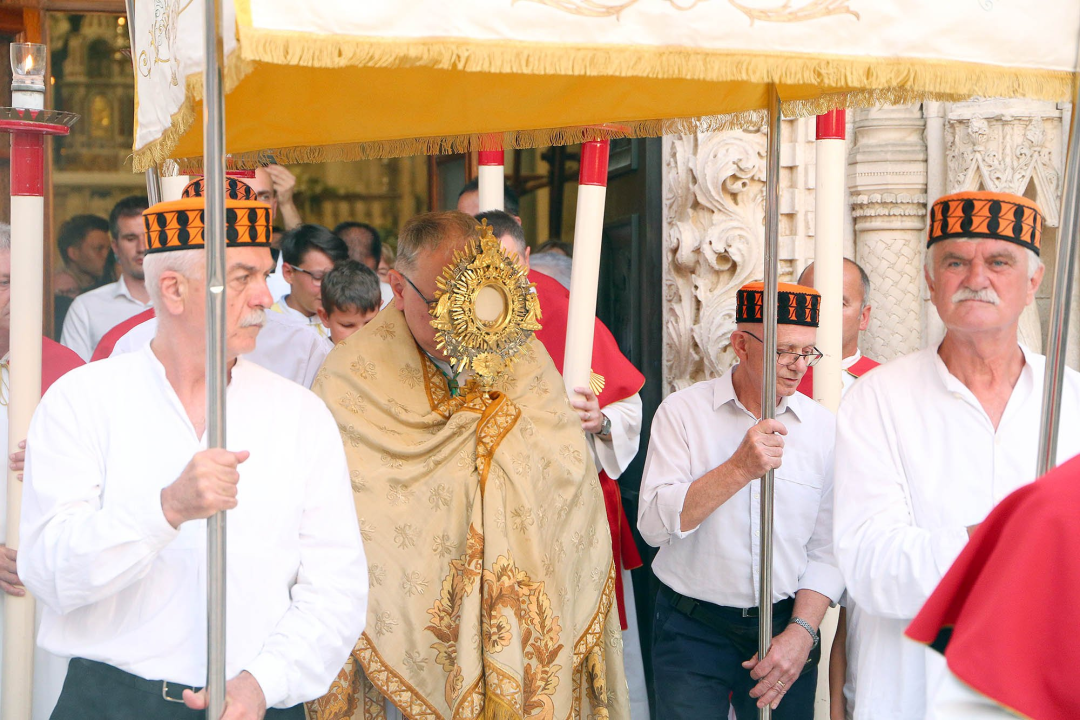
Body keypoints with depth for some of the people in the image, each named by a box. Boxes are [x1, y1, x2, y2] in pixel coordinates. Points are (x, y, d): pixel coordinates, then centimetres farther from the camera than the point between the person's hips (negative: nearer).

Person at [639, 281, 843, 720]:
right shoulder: (683, 412, -4)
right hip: (693, 629, -2)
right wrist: (739, 469, -23)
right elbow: (654, 525, -15)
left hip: (785, 623, 2)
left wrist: (801, 633, -10)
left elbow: (826, 550, 1)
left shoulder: (824, 427, 2)